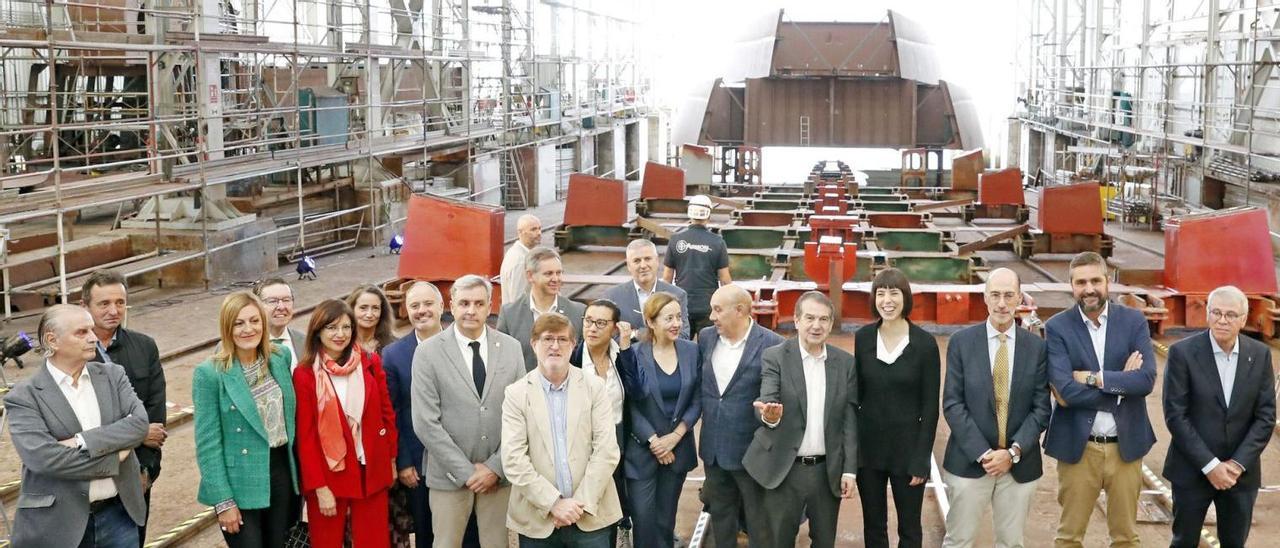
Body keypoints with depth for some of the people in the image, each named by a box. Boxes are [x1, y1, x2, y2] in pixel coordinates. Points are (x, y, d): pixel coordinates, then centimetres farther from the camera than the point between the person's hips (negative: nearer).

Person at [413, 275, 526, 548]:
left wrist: (496, 466, -6)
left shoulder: (511, 348, 2)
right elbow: (425, 423, -9)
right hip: (449, 475, -2)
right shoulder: (428, 353, -5)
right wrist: (466, 471, -10)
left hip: (499, 474, 2)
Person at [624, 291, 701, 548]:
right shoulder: (635, 354, -9)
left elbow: (697, 400, 1)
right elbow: (630, 405, -8)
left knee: (666, 521, 12)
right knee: (644, 521, -2)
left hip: (677, 448, 3)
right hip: (642, 450, -2)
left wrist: (675, 436, -8)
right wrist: (654, 441, -12)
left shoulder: (692, 351, -1)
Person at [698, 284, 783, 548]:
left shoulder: (772, 345, -15)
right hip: (713, 449, 5)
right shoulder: (706, 338, 3)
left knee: (760, 525, 7)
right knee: (720, 517, 19)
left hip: (752, 451, -5)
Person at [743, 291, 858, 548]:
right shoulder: (775, 357, -6)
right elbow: (767, 401, -19)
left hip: (828, 471, 3)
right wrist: (769, 415, -43)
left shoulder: (846, 363, 3)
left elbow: (850, 419, 4)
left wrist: (850, 470, 0)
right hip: (785, 470, -3)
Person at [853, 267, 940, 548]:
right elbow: (856, 393, 6)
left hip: (907, 449, -2)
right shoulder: (863, 338, -1)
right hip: (868, 448, 3)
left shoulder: (925, 343, -9)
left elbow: (930, 406, -7)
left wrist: (921, 460, -10)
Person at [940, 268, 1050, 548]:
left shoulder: (1037, 347, 2)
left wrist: (1014, 452, -11)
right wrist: (983, 453, -13)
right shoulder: (962, 342, -2)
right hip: (969, 461, -1)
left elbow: (1041, 408, 0)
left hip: (1020, 464, 1)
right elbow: (952, 404, -5)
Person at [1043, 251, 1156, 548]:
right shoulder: (1057, 327, -6)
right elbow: (1065, 390, -17)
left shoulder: (1134, 321, 0)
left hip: (1125, 445, 2)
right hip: (1077, 445, -2)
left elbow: (1147, 379, -11)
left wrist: (1095, 377, -16)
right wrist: (1121, 383, -13)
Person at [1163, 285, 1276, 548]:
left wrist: (1238, 464, -10)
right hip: (1193, 470, -2)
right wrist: (1210, 465, -15)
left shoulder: (1260, 355, 0)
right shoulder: (1183, 352, -10)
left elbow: (1266, 416, 0)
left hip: (1242, 472, 2)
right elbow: (1175, 415, -12)